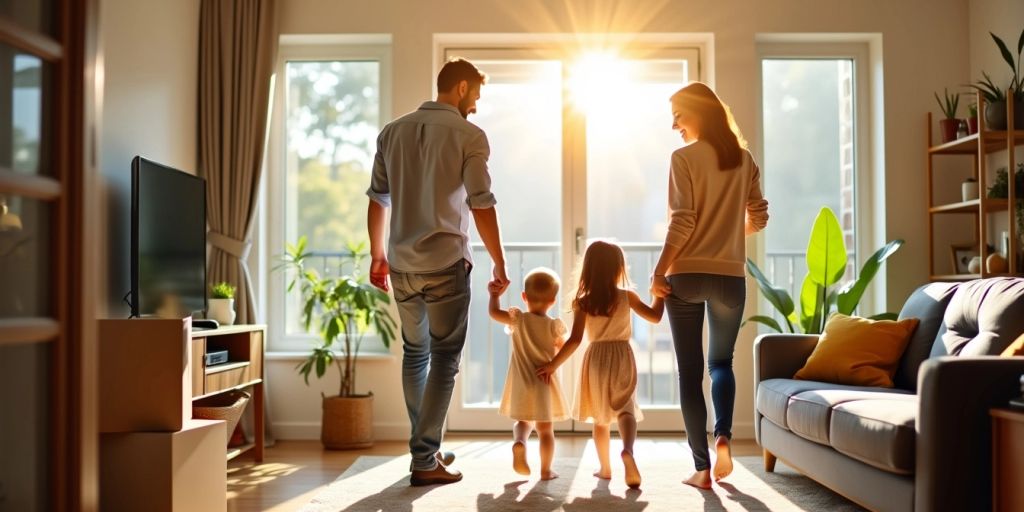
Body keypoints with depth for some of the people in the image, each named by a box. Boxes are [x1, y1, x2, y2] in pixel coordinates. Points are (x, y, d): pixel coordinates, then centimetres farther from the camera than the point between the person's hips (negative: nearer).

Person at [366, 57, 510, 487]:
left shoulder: (393, 131, 10)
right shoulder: (468, 135, -5)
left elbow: (378, 199, 11)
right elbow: (481, 206, -9)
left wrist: (377, 255, 19)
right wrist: (499, 264, -2)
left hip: (402, 264, 5)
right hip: (446, 263, -5)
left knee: (415, 354, 17)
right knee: (444, 360, 3)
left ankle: (427, 447, 27)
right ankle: (425, 460, 5)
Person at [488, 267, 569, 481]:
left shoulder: (519, 319, -8)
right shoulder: (554, 325, -9)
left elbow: (494, 312, -6)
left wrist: (495, 294, 10)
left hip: (521, 383, 2)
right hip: (544, 383, -1)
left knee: (523, 421, 20)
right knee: (546, 429, 9)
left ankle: (519, 442, -10)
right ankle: (546, 470, 11)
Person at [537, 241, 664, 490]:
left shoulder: (583, 302, -6)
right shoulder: (627, 296, -5)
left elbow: (575, 340, -11)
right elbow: (655, 317, 2)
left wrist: (553, 364, -4)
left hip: (596, 359, 1)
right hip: (622, 357, -1)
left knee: (600, 416, 14)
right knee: (625, 409, 1)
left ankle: (605, 467, 23)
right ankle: (628, 450, -29)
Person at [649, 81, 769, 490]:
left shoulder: (684, 158, -6)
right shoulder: (744, 159, 8)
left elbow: (681, 223, -13)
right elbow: (759, 217, 12)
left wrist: (658, 273, -7)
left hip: (686, 275, -3)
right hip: (730, 276, 4)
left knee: (690, 371, 5)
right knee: (721, 362, 21)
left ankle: (702, 467, 8)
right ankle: (723, 435, -2)